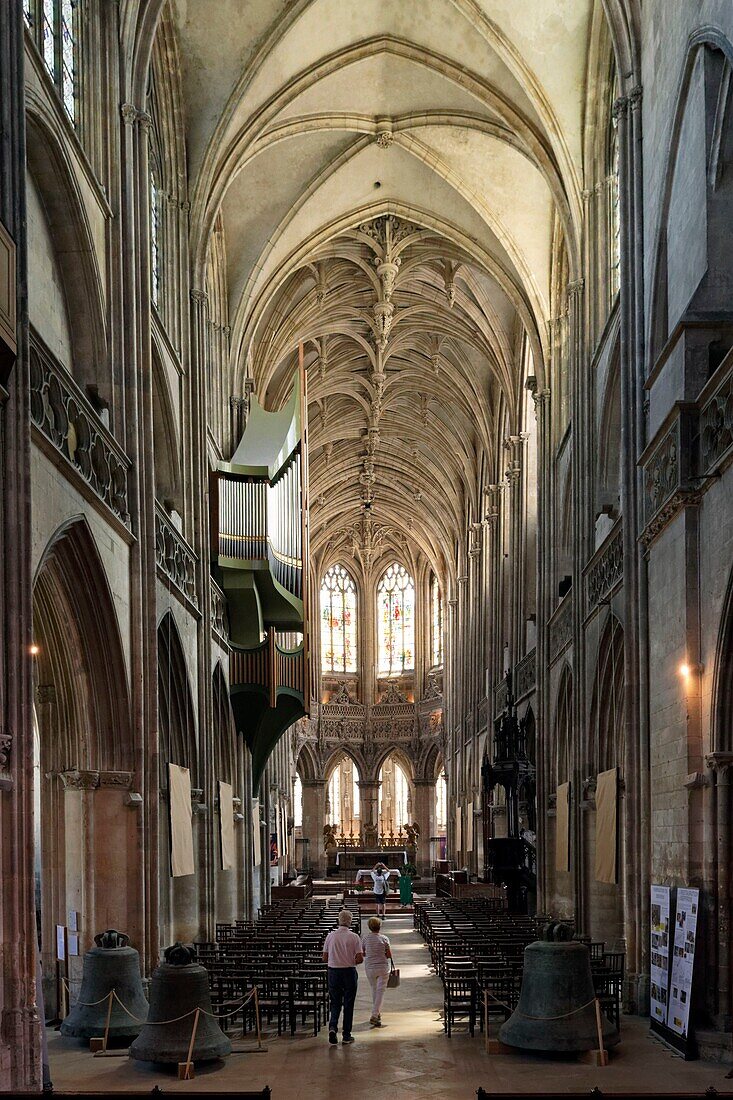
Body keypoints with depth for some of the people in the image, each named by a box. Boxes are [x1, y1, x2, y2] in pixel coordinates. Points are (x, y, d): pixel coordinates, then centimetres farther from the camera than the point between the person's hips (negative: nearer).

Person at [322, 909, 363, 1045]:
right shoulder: (354, 937, -9)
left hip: (333, 971, 2)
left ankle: (333, 1026, -12)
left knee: (335, 1003, 12)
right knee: (348, 1004, 8)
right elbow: (360, 959, -12)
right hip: (349, 972, -2)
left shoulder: (330, 936, -2)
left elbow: (324, 958, 2)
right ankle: (346, 1035, 12)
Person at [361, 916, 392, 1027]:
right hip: (383, 967, -3)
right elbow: (389, 955, -7)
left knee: (374, 989, 21)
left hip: (369, 968, 3)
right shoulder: (384, 939, -10)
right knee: (380, 991, 0)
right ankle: (374, 1015, -10)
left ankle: (377, 1013, 31)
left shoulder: (366, 938, -5)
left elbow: (362, 953, 2)